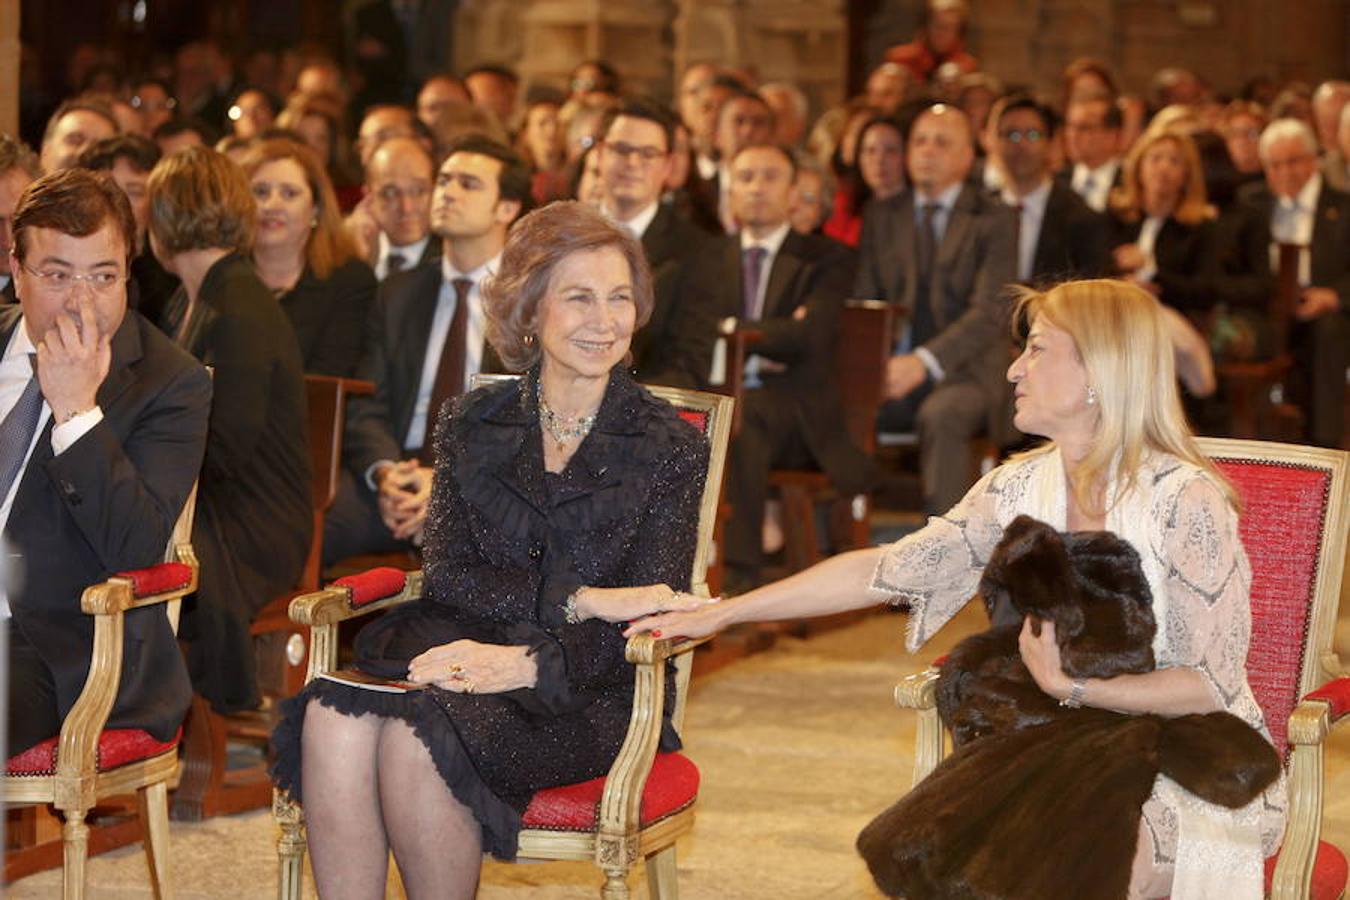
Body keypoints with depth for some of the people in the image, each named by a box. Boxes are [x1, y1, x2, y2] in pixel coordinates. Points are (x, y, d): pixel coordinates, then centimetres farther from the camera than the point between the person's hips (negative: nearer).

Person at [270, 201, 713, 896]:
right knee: (334, 722, -31)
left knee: (416, 737, -33)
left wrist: (528, 662, -21)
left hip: (586, 691, -3)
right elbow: (448, 575, 3)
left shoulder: (669, 448, 5)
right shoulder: (470, 427, 14)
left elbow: (642, 624, -4)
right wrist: (576, 598, -13)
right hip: (462, 647, 3)